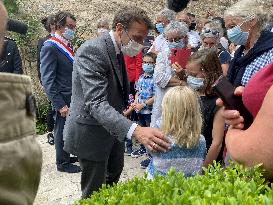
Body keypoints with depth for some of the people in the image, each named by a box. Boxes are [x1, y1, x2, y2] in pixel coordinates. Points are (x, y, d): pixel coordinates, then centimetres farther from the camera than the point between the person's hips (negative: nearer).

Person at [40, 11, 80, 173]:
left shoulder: (67, 45, 11)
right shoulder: (50, 47, -15)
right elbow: (47, 80, -18)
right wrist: (60, 105, -21)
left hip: (74, 97, 8)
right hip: (64, 99, -8)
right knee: (62, 130, 6)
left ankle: (66, 156, 34)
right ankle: (62, 163, 22)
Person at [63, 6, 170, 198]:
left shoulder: (117, 50, 4)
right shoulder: (92, 50, -26)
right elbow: (96, 103, -37)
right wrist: (135, 130, -48)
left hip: (113, 128, 9)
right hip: (91, 132, -9)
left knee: (115, 173, 27)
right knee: (94, 192, 4)